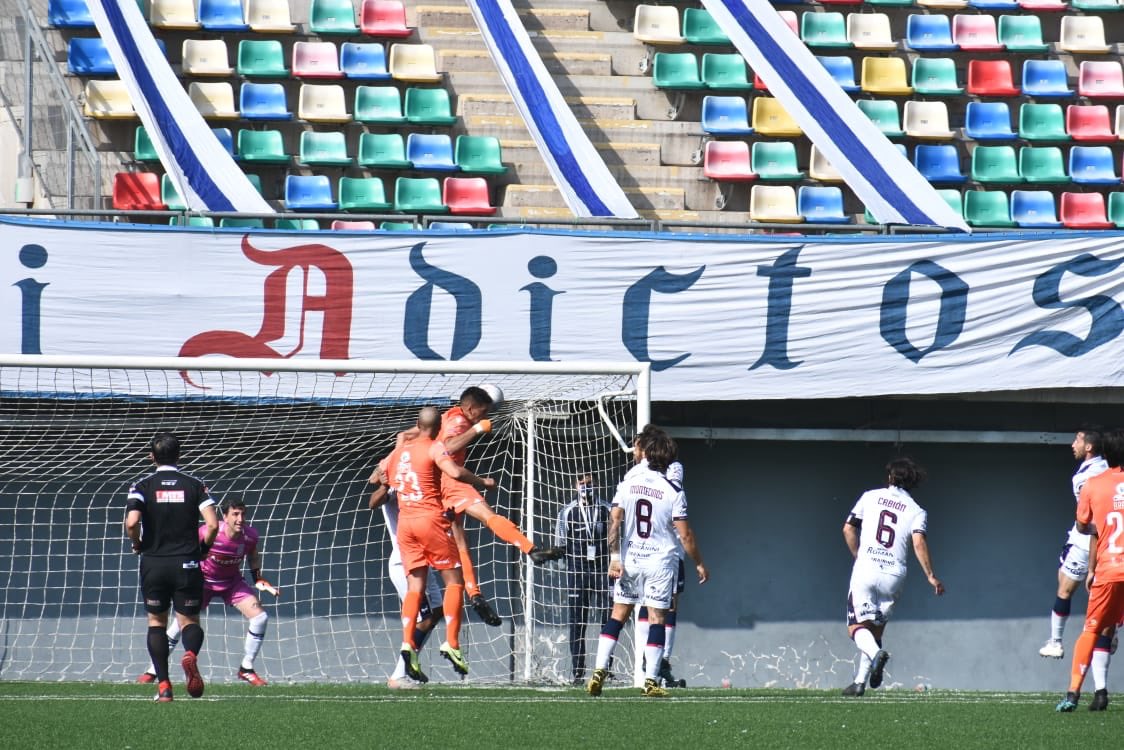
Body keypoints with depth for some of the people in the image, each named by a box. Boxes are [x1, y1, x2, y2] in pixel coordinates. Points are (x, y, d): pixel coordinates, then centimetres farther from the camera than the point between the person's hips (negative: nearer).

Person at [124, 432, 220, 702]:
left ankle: (163, 685, 4)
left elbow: (131, 522, -17)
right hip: (187, 564, 0)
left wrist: (137, 545, 2)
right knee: (190, 621, 9)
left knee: (156, 621, 13)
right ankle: (191, 654, -27)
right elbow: (213, 524, -9)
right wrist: (203, 547, 10)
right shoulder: (194, 485, 2)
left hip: (153, 564, 0)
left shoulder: (143, 486, -2)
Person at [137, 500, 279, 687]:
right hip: (203, 580, -3)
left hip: (232, 582, 3)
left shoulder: (250, 536, -18)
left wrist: (258, 579, -3)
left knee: (260, 617, -11)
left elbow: (253, 555, 6)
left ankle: (246, 670, 4)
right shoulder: (208, 533, -30)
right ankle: (153, 671, 5)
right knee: (181, 622, -11)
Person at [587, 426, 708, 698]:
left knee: (618, 615, 9)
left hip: (630, 559, 1)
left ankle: (599, 671, 1)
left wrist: (614, 557, -8)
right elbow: (685, 535, -6)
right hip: (661, 562, -1)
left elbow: (615, 521, -9)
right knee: (656, 618, 2)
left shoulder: (627, 483, -2)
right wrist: (699, 563, 6)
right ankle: (651, 680, -1)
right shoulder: (673, 492, -5)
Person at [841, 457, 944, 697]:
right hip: (894, 575, 2)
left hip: (866, 569, -2)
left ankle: (876, 653, -33)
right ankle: (860, 681, 9)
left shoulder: (870, 497, 9)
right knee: (876, 629, 15)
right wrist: (930, 576, -6)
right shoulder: (916, 511, 6)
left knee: (858, 626, -2)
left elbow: (848, 529, 9)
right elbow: (919, 543, -9)